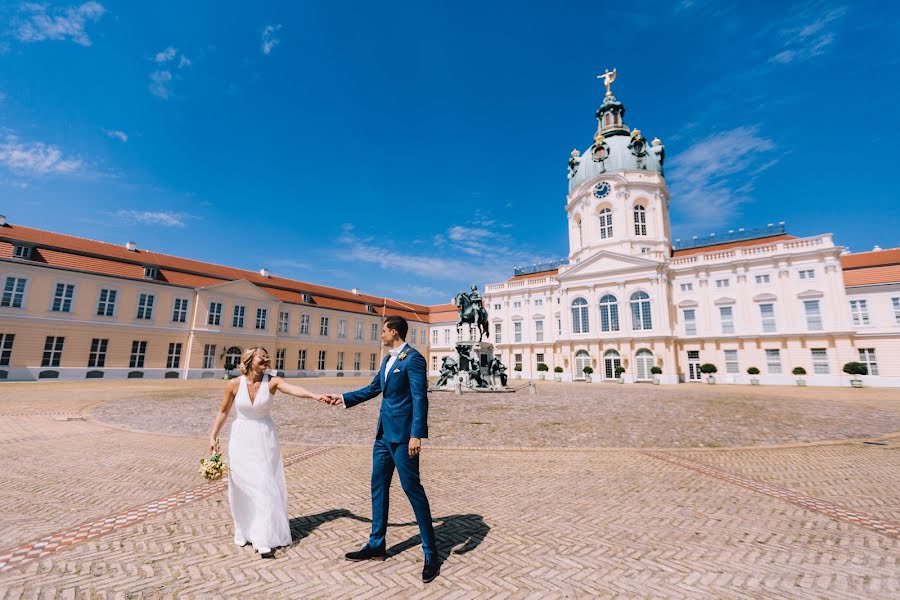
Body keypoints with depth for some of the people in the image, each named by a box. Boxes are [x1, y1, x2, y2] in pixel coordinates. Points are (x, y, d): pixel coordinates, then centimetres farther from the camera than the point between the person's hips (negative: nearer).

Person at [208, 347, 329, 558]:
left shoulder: (272, 382, -14)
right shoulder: (234, 384, -10)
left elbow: (294, 389, -33)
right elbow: (223, 412, 4)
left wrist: (315, 396, -50)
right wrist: (213, 436, 3)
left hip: (265, 439, 0)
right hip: (242, 439, 1)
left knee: (265, 486, -1)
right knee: (242, 486, 10)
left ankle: (264, 539, 10)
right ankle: (244, 531, 33)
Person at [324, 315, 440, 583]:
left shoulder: (413, 358, -14)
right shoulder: (388, 359, 13)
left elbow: (420, 397, -19)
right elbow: (373, 389, 23)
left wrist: (416, 434, -24)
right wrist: (344, 398, 28)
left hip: (402, 435, -9)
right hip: (384, 433, 9)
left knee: (412, 488, -1)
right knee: (378, 487, 16)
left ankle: (431, 554, 13)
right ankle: (376, 545, 33)